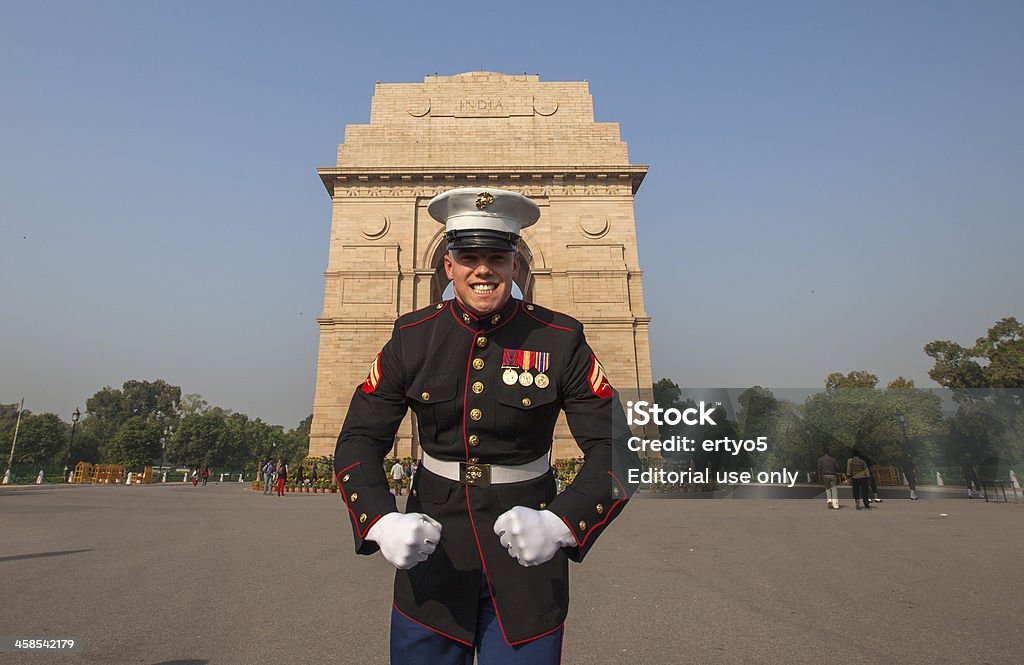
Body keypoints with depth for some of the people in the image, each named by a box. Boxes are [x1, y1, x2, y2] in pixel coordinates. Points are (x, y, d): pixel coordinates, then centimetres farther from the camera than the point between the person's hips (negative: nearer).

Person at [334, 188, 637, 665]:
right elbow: (359, 439, -3)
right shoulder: (411, 338, -4)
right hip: (430, 549, 2)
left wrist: (562, 524, -29)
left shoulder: (561, 340, -10)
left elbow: (614, 450, -12)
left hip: (526, 558, -1)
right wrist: (380, 523, -22)